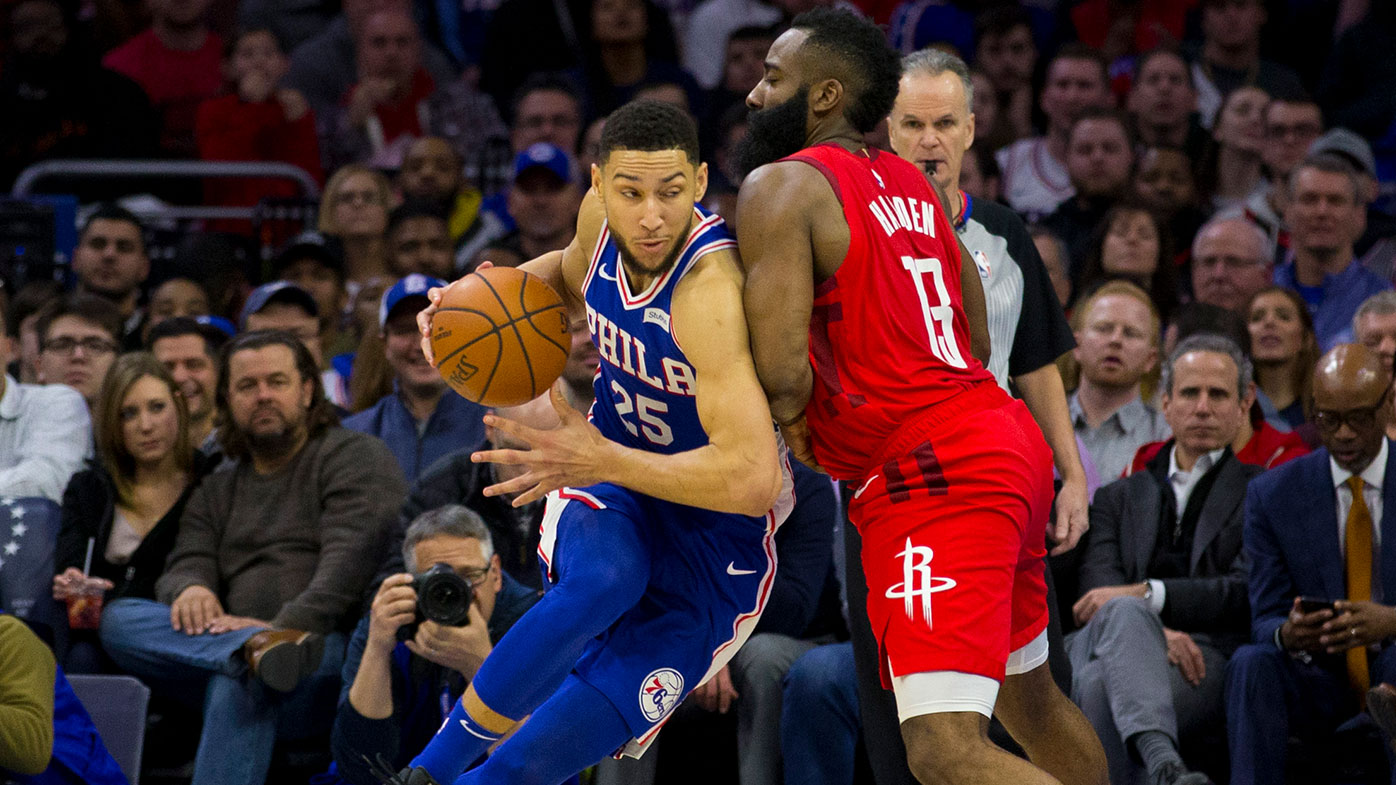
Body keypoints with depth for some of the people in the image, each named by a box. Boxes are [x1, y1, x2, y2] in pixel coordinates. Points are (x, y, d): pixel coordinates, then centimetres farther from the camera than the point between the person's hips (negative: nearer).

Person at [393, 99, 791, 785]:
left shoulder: (709, 288, -32)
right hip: (611, 478, 4)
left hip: (715, 530, -4)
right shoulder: (602, 215, -10)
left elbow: (753, 478, -40)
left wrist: (603, 461, -38)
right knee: (605, 579, -34)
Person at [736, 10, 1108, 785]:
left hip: (933, 473, -10)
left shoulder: (781, 187, -9)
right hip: (1004, 436, 10)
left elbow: (780, 368, -20)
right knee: (1028, 696, 27)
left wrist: (793, 420, 1)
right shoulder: (911, 184, 17)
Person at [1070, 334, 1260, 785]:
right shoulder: (1120, 498, 30)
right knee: (1122, 612, -37)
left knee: (1100, 684, -35)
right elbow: (1098, 586, 10)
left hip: (1206, 665, -2)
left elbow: (1250, 594, 2)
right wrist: (1153, 630, -14)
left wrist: (1146, 595, -10)